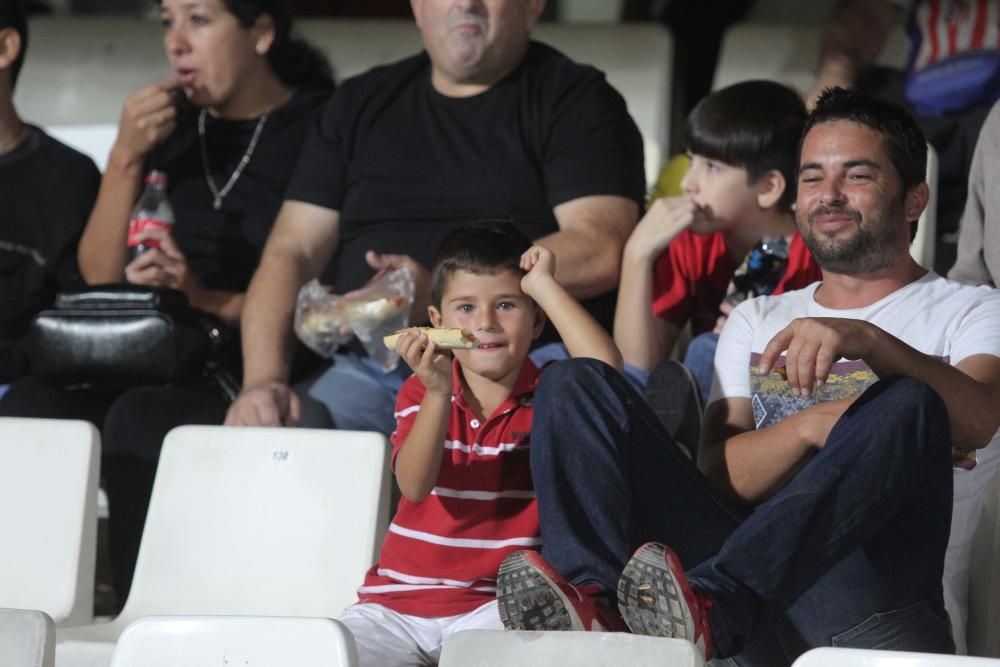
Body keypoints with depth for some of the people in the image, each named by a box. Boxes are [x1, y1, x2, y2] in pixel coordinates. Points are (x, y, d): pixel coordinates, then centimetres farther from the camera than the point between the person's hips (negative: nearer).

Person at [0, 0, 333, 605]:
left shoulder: (317, 128, -1)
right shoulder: (169, 125, 17)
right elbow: (100, 278, 13)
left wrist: (208, 299, -18)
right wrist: (126, 159, 1)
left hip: (259, 370, -5)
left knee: (141, 419, -36)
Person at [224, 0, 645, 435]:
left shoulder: (575, 100, 7)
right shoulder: (360, 105, 20)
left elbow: (599, 253, -9)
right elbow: (290, 253, 12)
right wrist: (263, 378, -6)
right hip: (375, 369, 4)